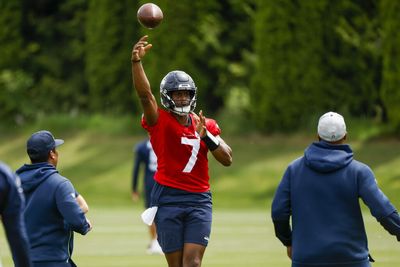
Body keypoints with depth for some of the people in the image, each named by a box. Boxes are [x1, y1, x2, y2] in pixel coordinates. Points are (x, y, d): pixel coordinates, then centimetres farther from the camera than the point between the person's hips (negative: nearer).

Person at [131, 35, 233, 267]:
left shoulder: (207, 125, 11)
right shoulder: (159, 121, 0)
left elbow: (227, 159, 5)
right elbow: (145, 94, -18)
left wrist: (205, 135, -9)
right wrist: (137, 62, -34)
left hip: (199, 200, 2)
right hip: (168, 199, -2)